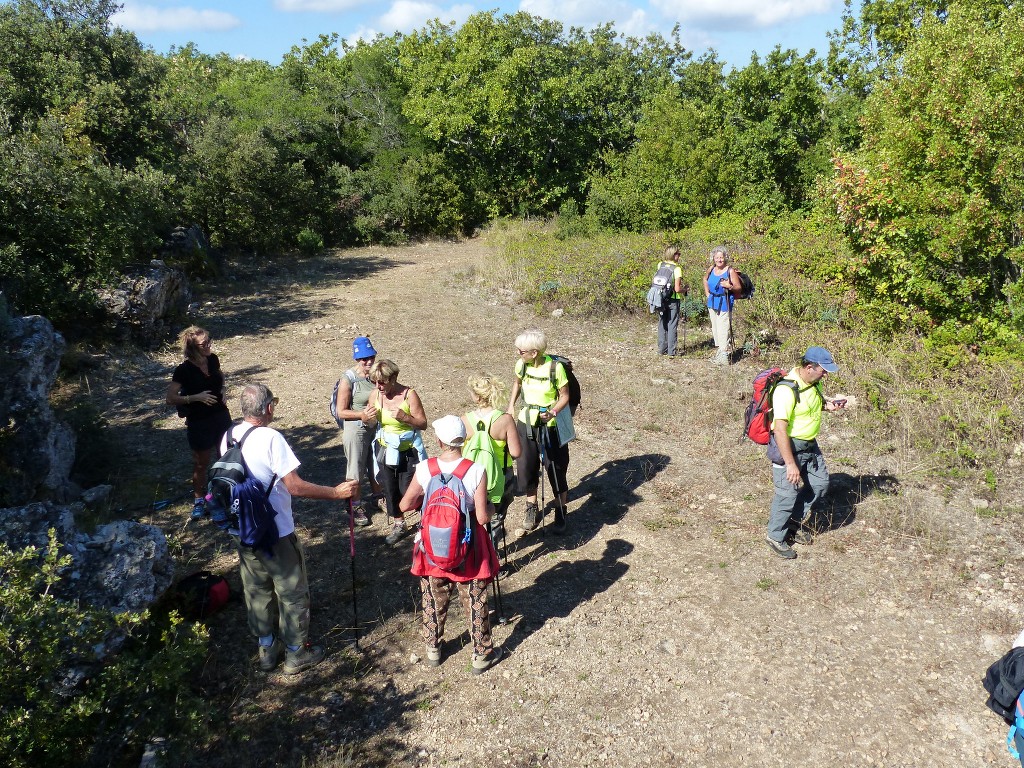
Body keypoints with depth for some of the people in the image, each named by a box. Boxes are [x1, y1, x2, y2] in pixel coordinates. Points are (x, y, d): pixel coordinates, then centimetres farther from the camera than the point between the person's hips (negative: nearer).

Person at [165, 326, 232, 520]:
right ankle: (199, 500, 27)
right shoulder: (184, 370, -19)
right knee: (201, 463, 9)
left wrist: (222, 391, 1)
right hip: (199, 422, -5)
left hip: (221, 416, 5)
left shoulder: (213, 360, -3)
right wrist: (196, 397, -23)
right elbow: (170, 398, -14)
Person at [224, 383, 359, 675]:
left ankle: (267, 650, 36)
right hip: (277, 533, -7)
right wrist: (336, 492, -19)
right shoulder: (271, 438, -24)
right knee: (292, 593, 11)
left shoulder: (228, 436, -3)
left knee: (256, 591, 21)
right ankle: (296, 653, 24)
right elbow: (295, 487, -26)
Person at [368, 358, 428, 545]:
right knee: (389, 489, 12)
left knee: (408, 490, -2)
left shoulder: (409, 394, -18)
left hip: (408, 451, -5)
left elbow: (423, 424, -14)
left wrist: (405, 417, -32)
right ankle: (399, 524, 32)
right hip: (385, 450, 5)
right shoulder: (375, 395, -5)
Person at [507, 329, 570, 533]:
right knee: (525, 468, 10)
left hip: (551, 426, -4)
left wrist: (553, 412, -27)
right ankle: (532, 508, 31)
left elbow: (564, 396, -11)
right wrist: (511, 405, 5)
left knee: (556, 470, 6)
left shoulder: (555, 368, -21)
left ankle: (560, 513, 24)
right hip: (526, 423, 4)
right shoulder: (521, 364, -7)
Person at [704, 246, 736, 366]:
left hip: (724, 304, -7)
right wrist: (707, 293, 16)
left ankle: (723, 356, -9)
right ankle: (719, 351, 27)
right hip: (712, 303, 7)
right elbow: (705, 280, 27)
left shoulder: (730, 271, -11)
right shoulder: (711, 270, 6)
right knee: (715, 328, 14)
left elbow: (738, 288, -7)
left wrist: (730, 286, -27)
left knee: (723, 330, -10)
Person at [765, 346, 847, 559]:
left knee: (820, 483, 17)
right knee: (787, 494, 0)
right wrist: (790, 463, -28)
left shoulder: (814, 382, -1)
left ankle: (794, 520, 36)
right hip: (788, 446, -9)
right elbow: (780, 429, -29)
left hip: (810, 444, 9)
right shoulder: (786, 390, -28)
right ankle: (776, 537, 20)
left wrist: (827, 404, -1)